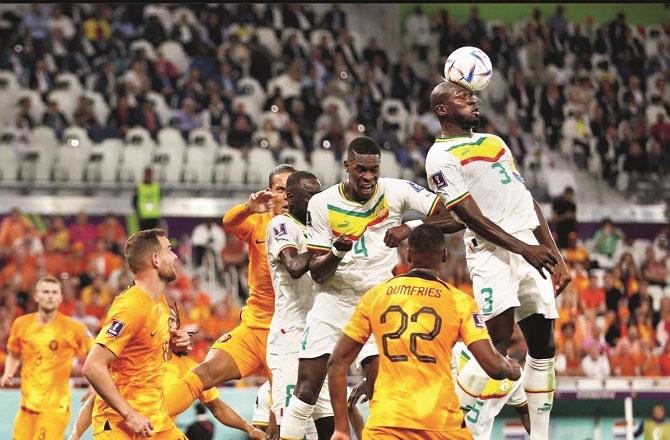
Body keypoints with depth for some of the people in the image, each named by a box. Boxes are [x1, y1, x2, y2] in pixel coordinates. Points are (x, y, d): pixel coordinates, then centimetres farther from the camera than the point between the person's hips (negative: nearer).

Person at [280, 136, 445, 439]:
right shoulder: (322, 204, -6)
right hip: (333, 300, 1)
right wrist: (337, 252, -25)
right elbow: (316, 273, -4)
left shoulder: (395, 192, -9)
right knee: (307, 388, -3)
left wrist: (411, 228, -27)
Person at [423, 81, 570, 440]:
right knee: (499, 346, -19)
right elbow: (471, 216, -12)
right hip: (492, 250, -8)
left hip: (529, 248, 8)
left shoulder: (494, 142, 23)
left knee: (543, 348, 4)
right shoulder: (442, 157, -2)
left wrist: (556, 258, 16)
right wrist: (522, 247, -20)